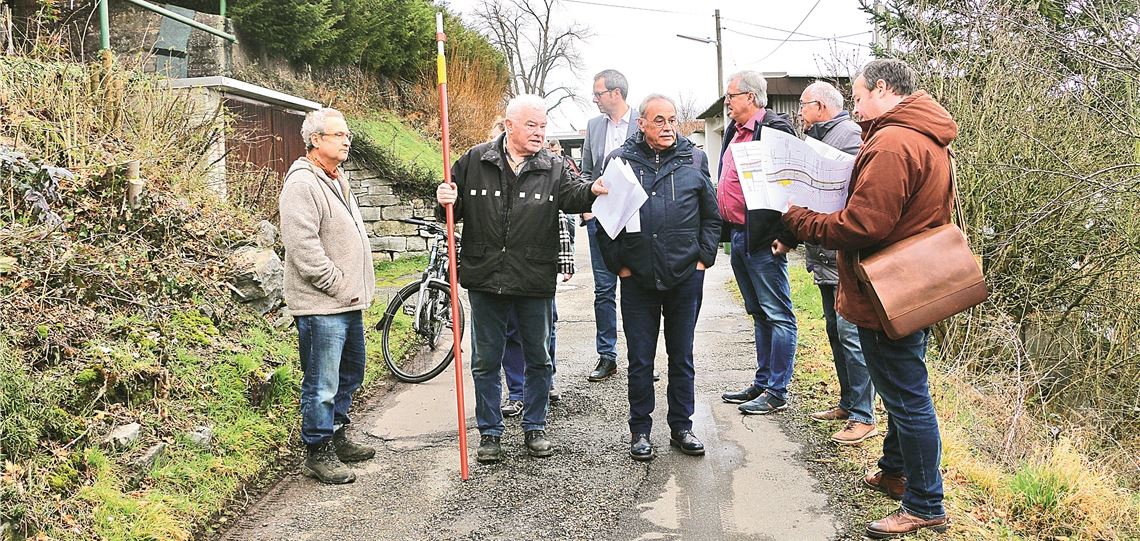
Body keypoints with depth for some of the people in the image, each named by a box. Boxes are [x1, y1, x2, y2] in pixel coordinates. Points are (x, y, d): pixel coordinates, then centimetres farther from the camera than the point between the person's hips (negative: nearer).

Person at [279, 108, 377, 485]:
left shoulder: (338, 179, 18)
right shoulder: (302, 182, -14)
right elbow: (303, 247, -23)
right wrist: (338, 286, -18)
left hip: (350, 301, 10)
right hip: (321, 305, -10)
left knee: (349, 374, 20)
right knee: (322, 384, -2)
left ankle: (337, 437, 34)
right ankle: (318, 453, 11)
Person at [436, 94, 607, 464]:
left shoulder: (552, 169, 1)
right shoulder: (475, 162, 1)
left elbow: (572, 194, -18)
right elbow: (454, 209, 9)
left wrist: (593, 190, -40)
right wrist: (446, 201, -14)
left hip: (534, 282, 0)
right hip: (485, 280, 0)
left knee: (538, 359, 12)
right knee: (486, 361, 11)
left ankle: (535, 428, 30)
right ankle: (489, 433, 26)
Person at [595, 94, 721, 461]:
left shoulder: (695, 159, 5)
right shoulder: (619, 160, 1)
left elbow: (711, 215, 9)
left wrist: (704, 258, 1)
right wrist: (618, 264, -2)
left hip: (686, 277, 1)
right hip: (637, 279, -1)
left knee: (682, 357, 11)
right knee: (640, 359, 7)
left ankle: (681, 427, 25)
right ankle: (640, 430, 20)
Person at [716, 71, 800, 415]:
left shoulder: (775, 128, -12)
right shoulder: (734, 131, 16)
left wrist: (785, 236, -21)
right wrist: (725, 230, 18)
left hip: (763, 239, -10)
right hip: (737, 236, 10)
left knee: (778, 315, 0)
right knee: (759, 314, 17)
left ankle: (777, 393, 7)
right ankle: (762, 383, 27)